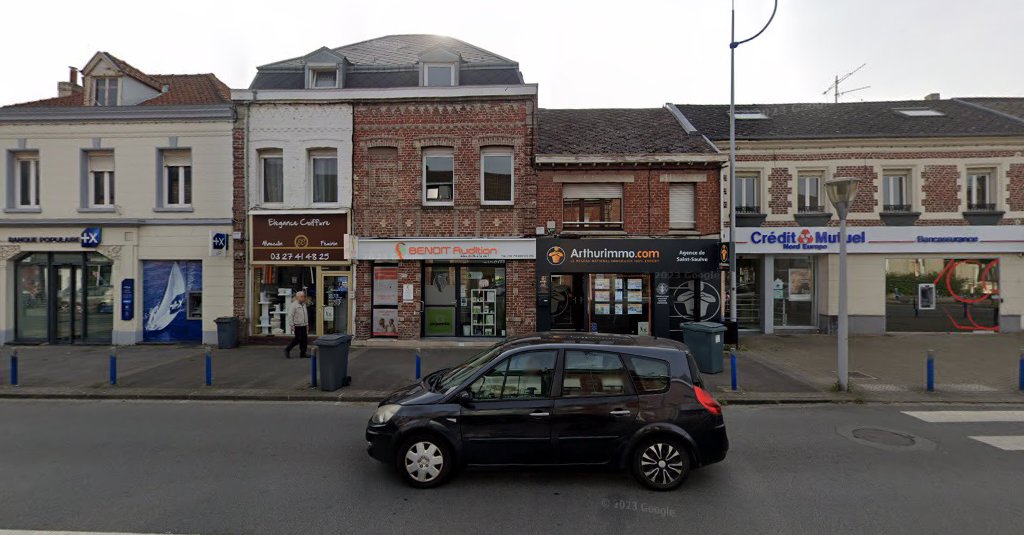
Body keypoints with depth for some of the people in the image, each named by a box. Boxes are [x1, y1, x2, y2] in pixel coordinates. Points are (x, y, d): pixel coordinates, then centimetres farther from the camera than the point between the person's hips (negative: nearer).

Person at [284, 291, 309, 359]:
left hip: (304, 326, 7)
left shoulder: (304, 304, 14)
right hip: (297, 326, -7)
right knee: (297, 339, -6)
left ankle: (303, 354, 11)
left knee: (304, 340, 5)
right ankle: (287, 350, 12)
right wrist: (292, 325, -16)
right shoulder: (294, 305, -10)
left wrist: (307, 324, 19)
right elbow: (290, 316, -13)